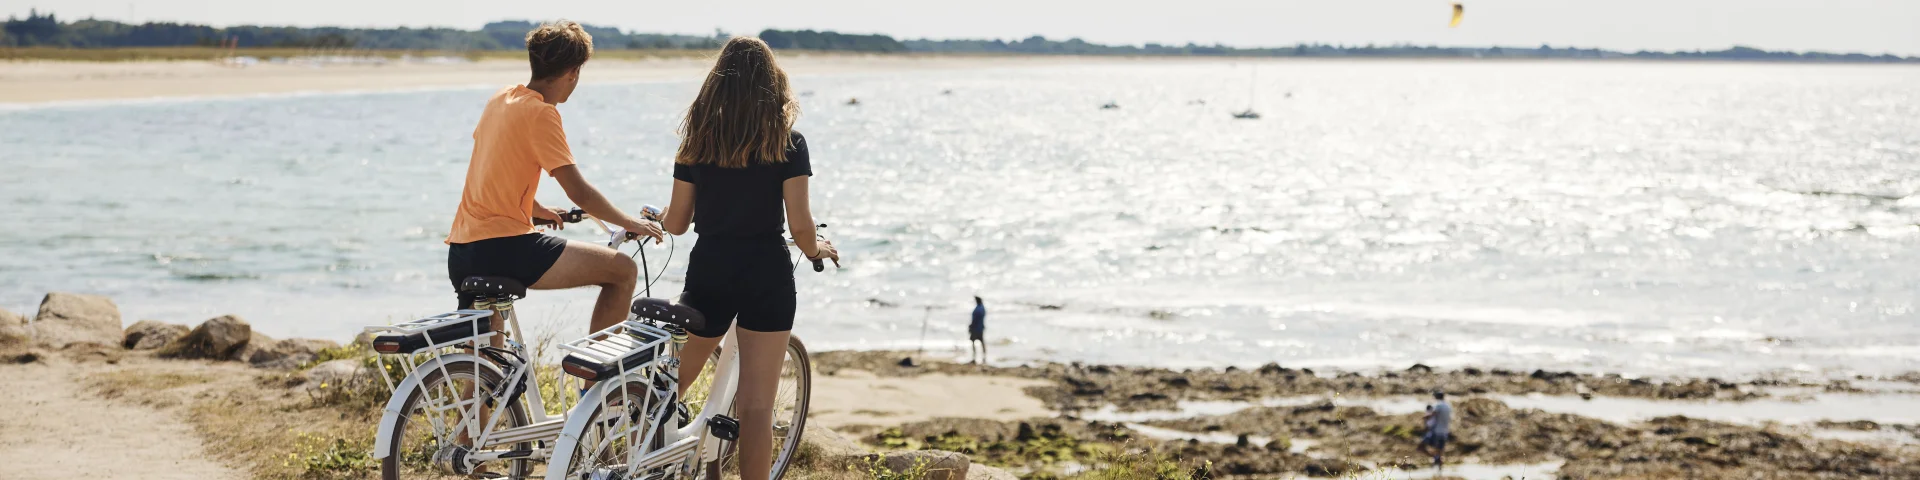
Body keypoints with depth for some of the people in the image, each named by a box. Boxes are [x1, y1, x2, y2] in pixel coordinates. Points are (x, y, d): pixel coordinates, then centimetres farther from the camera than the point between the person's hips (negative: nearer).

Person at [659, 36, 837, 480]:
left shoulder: (697, 141, 3)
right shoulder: (787, 143, -4)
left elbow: (675, 224, 5)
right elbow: (800, 224, -9)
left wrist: (656, 217, 27)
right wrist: (814, 250, 12)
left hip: (709, 272, 2)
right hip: (767, 276, -2)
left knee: (669, 386, 18)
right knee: (756, 406, -1)